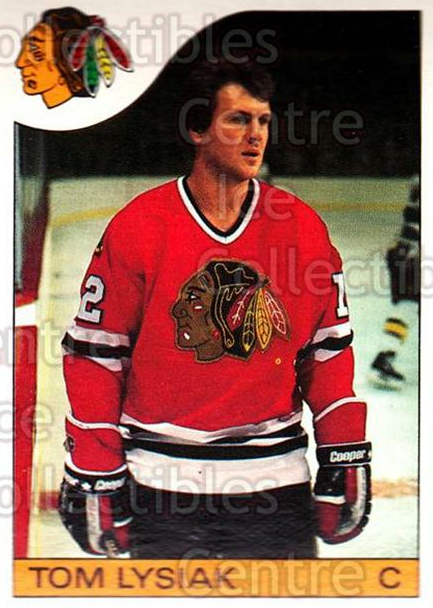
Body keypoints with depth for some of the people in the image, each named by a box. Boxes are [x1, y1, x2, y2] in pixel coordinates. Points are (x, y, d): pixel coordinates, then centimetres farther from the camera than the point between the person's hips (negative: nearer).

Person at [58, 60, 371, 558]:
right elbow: (94, 353, -3)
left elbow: (329, 347, 7)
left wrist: (347, 459, 3)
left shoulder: (304, 227, 1)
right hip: (163, 485, -2)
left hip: (277, 479, 2)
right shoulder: (138, 226, -6)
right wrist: (94, 476, -4)